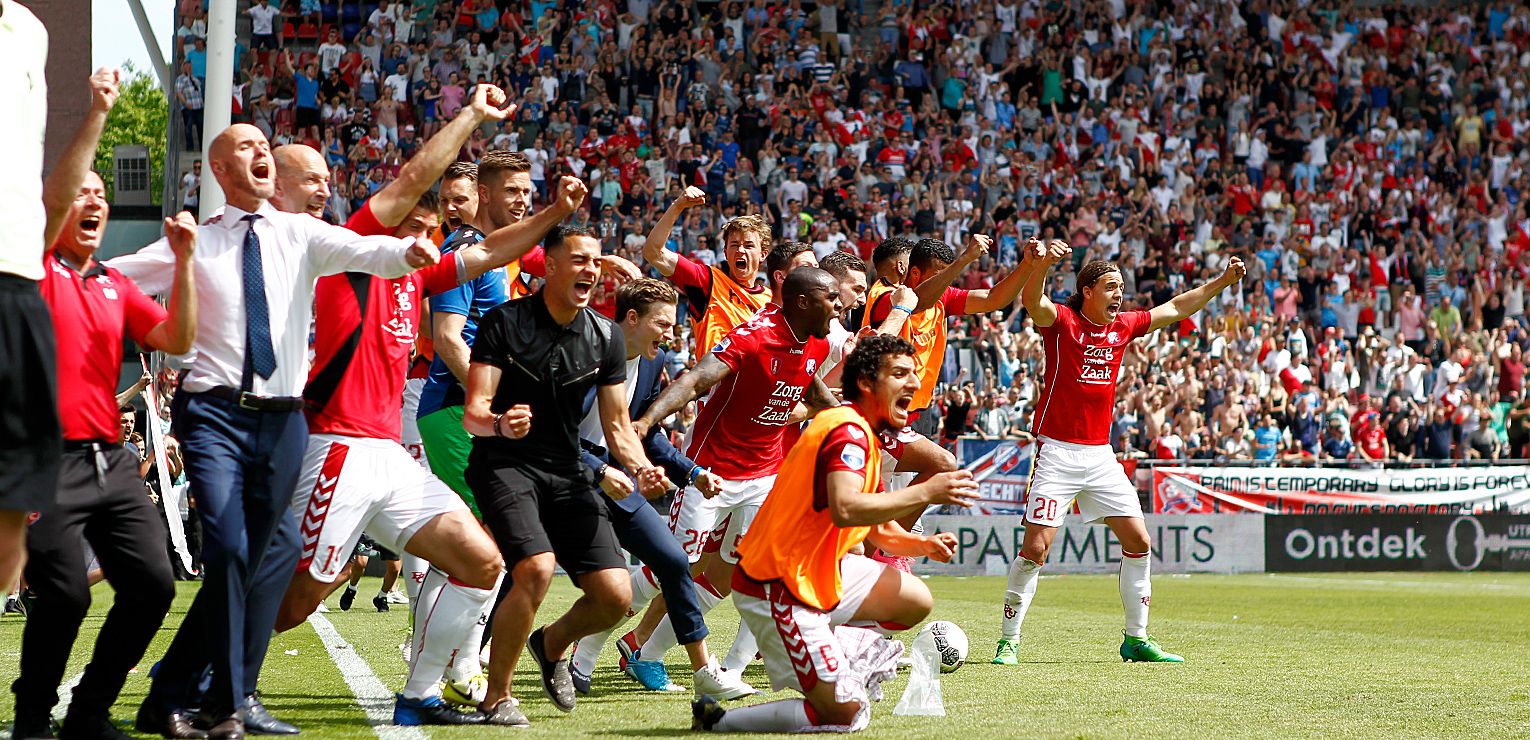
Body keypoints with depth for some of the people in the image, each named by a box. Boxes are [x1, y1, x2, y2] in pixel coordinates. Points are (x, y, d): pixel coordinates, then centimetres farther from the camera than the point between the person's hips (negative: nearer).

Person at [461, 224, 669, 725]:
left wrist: (640, 469, -12)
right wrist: (501, 423, -37)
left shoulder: (605, 337, 5)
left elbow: (617, 424, 8)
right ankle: (496, 697, -10)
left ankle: (552, 644, 27)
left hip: (566, 473, 5)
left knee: (615, 596, -8)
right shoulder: (505, 322, -9)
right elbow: (473, 413, -14)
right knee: (536, 569, -30)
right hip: (503, 464, -5)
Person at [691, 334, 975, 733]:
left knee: (916, 601, 9)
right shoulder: (848, 430, -18)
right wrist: (924, 493, -29)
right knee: (845, 713, -10)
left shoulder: (865, 435, 15)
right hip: (778, 590, -10)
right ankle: (715, 720, -2)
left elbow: (878, 528, 21)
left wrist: (924, 545, 2)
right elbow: (845, 509, -36)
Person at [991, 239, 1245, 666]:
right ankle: (1008, 642, -2)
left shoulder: (1123, 326, 11)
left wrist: (1223, 281, 16)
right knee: (1036, 547, -12)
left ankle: (1136, 639, 16)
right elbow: (1032, 300, -28)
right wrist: (1041, 262, -47)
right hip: (1058, 452, -6)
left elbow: (1177, 308, 22)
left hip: (1101, 454, 6)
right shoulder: (1061, 321, -6)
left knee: (1138, 542, 4)